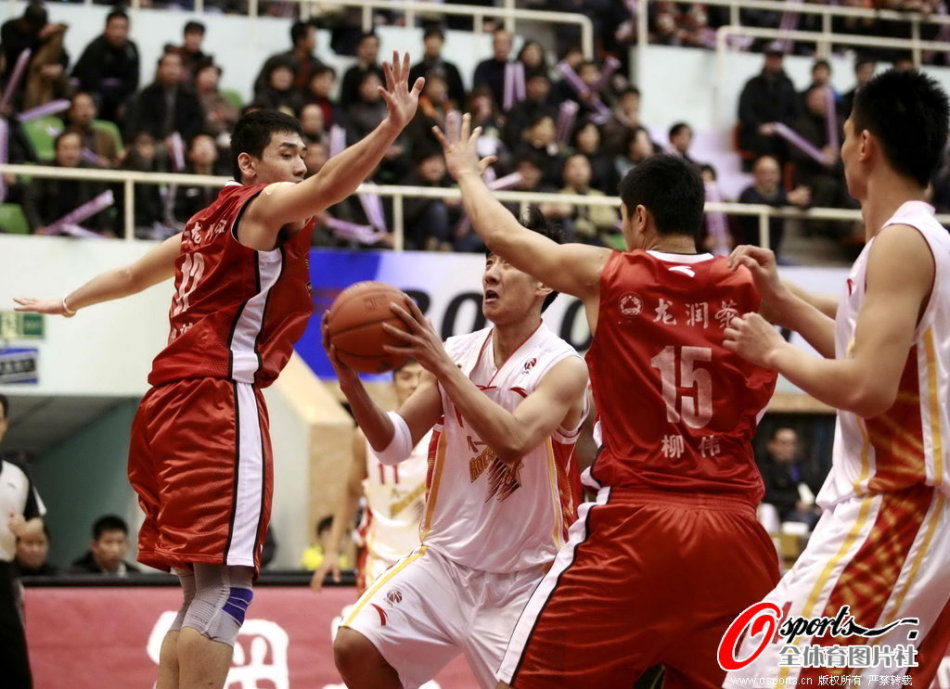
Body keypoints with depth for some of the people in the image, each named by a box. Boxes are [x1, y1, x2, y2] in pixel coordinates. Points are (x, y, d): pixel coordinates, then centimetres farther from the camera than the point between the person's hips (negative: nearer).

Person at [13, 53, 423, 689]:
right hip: (219, 403, -10)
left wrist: (70, 303, 56)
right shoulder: (262, 206, -1)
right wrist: (392, 128, -33)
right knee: (224, 583, -15)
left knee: (203, 588, 11)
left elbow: (135, 273, 40)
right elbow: (328, 188, -22)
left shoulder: (207, 226, 24)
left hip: (170, 407, 10)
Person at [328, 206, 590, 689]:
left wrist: (443, 367, -32)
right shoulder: (455, 353, 2)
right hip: (444, 558, 4)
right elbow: (394, 445, 0)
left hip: (523, 579, -4)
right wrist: (352, 385, -18)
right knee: (355, 647, -11)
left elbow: (515, 440, -31)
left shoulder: (564, 368, -13)